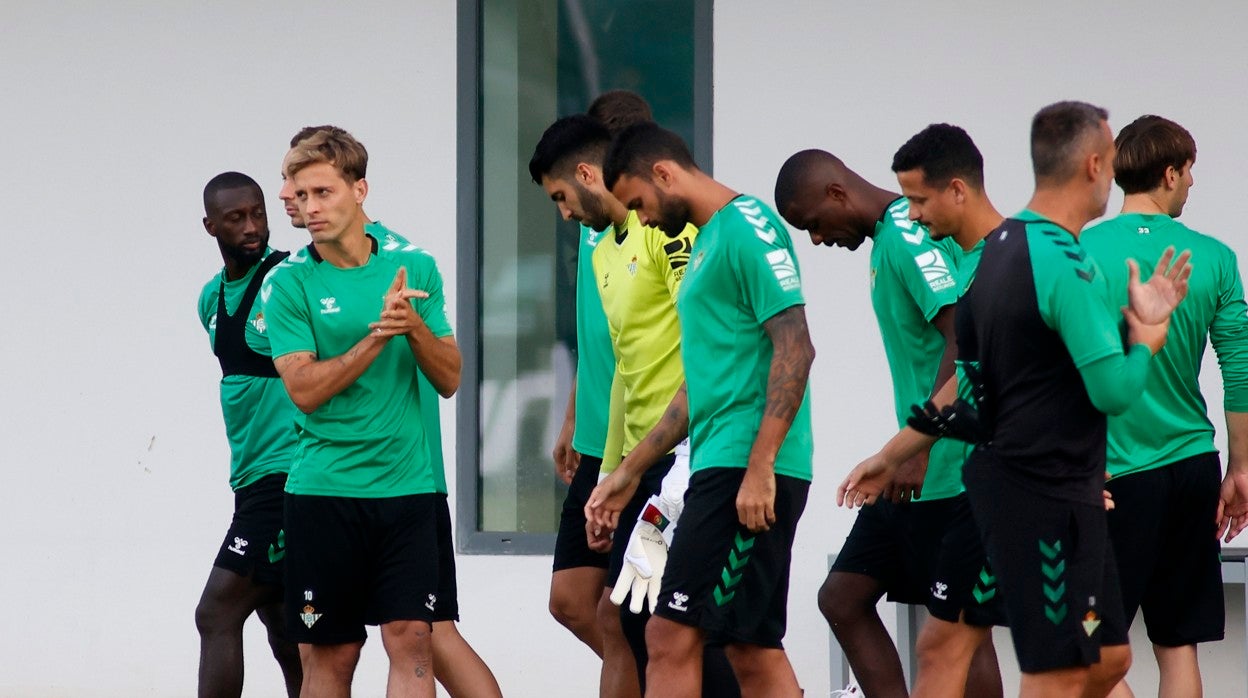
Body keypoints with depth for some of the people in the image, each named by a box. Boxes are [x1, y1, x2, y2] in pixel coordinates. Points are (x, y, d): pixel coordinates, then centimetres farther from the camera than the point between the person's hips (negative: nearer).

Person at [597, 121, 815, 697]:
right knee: (753, 652, 8)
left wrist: (759, 468, -23)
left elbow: (794, 349, -17)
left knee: (672, 638, -13)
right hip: (720, 470, 10)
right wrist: (630, 471, 29)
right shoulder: (707, 244, 22)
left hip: (746, 470, -10)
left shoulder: (747, 228, -9)